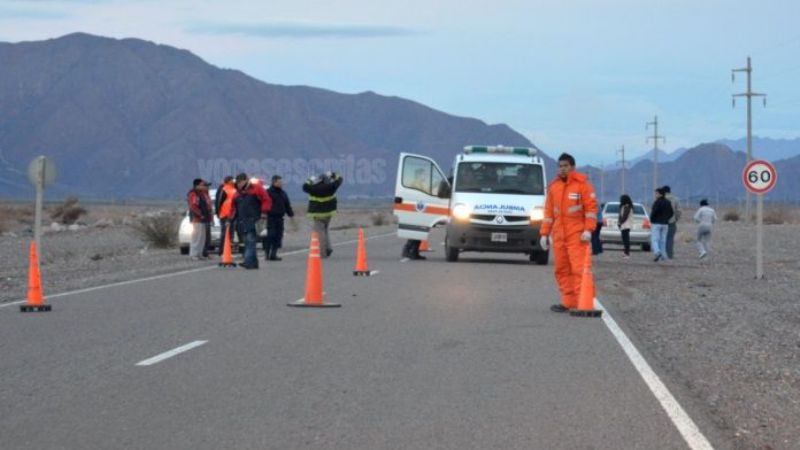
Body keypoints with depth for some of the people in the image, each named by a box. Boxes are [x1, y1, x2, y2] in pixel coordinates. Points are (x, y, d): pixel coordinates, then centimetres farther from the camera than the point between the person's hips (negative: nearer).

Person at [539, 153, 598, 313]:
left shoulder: (582, 184, -2)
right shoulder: (553, 186, 15)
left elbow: (591, 207, -6)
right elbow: (549, 211, 17)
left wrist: (588, 230, -14)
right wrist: (544, 233, 13)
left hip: (577, 234, -6)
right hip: (558, 235, 6)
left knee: (578, 268, -12)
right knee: (562, 269, 5)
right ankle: (568, 301, 10)